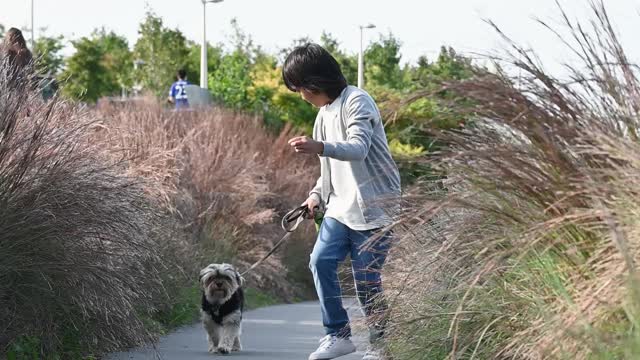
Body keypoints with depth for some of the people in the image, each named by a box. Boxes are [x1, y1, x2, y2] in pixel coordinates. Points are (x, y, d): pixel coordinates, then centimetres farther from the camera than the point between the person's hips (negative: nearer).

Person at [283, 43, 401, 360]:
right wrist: (317, 194, 10)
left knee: (366, 279, -5)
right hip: (340, 207, 8)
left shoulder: (357, 102, -12)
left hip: (374, 206, -8)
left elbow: (358, 150, -28)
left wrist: (320, 148, -45)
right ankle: (338, 334, -2)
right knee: (321, 261, -11)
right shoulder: (324, 112, 16)